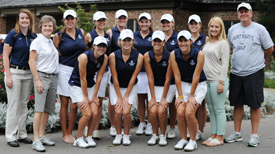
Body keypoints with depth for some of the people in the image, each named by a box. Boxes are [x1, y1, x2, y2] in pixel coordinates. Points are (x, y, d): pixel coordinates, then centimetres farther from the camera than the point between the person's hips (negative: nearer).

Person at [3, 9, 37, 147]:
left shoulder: (33, 36, 7)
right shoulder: (13, 35, -6)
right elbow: (5, 56, -7)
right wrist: (8, 76, -13)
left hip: (28, 73, 5)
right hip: (14, 72, -5)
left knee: (24, 104, 11)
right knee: (13, 105, -3)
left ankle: (22, 134, 19)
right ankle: (11, 136, 4)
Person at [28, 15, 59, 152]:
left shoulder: (51, 42, 16)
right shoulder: (37, 41, -6)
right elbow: (31, 61, -11)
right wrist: (37, 80, -17)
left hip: (53, 77, 7)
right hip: (42, 76, -7)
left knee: (48, 109, 9)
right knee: (39, 109, -11)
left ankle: (42, 135, 17)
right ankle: (36, 140, -10)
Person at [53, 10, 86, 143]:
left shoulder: (81, 32, 10)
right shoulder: (59, 36, 1)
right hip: (65, 70, -2)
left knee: (74, 105, 1)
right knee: (64, 104, 2)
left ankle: (70, 132, 15)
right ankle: (64, 134, 11)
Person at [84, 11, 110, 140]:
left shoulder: (108, 36, 12)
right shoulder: (89, 36, -2)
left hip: (104, 70, 4)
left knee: (100, 101, 5)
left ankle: (95, 129, 9)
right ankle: (88, 129, 2)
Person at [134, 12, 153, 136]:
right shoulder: (134, 36, 10)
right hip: (137, 70, 2)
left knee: (150, 98, 0)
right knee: (140, 98, 6)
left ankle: (150, 124, 9)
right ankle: (141, 123, 16)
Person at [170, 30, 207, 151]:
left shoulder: (199, 54, -18)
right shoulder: (174, 54, -9)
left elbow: (196, 76, -15)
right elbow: (177, 76, -8)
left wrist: (191, 96, -12)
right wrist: (180, 95, -8)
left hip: (198, 85, -3)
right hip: (182, 85, 3)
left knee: (189, 112, -18)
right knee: (180, 112, -14)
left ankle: (193, 141, 1)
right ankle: (183, 139, 7)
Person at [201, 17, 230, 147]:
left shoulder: (223, 43, -5)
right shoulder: (207, 43, 15)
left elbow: (225, 64, -10)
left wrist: (221, 82, -15)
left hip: (217, 81, -7)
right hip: (207, 80, 7)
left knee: (219, 109, -2)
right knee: (211, 109, 11)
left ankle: (220, 138, 3)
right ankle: (213, 135, 18)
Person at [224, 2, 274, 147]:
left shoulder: (259, 29, -3)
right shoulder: (232, 29, 9)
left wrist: (257, 60, 10)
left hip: (254, 73, -4)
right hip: (236, 73, 4)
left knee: (255, 104, 0)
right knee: (237, 103, 10)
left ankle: (254, 135, 9)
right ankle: (237, 133, 20)